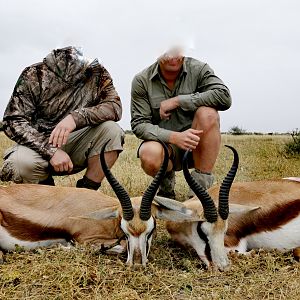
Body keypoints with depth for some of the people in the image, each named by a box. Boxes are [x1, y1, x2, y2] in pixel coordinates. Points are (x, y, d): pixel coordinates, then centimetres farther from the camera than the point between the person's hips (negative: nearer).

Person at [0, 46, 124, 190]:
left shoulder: (98, 73, -2)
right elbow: (13, 121, -13)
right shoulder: (35, 74, -9)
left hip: (75, 144, 2)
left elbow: (115, 105, -15)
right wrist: (51, 151, -27)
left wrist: (77, 117, -33)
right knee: (22, 162, -34)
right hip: (40, 145, -2)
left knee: (112, 130, -23)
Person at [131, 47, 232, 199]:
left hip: (197, 147, 1)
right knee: (149, 155, -34)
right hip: (164, 143, -1)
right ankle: (167, 181, 4)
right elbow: (139, 124, -9)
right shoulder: (141, 81, -4)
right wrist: (174, 137, -26)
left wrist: (177, 101, -21)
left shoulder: (198, 69, -4)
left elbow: (224, 97, -20)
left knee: (207, 113, -28)